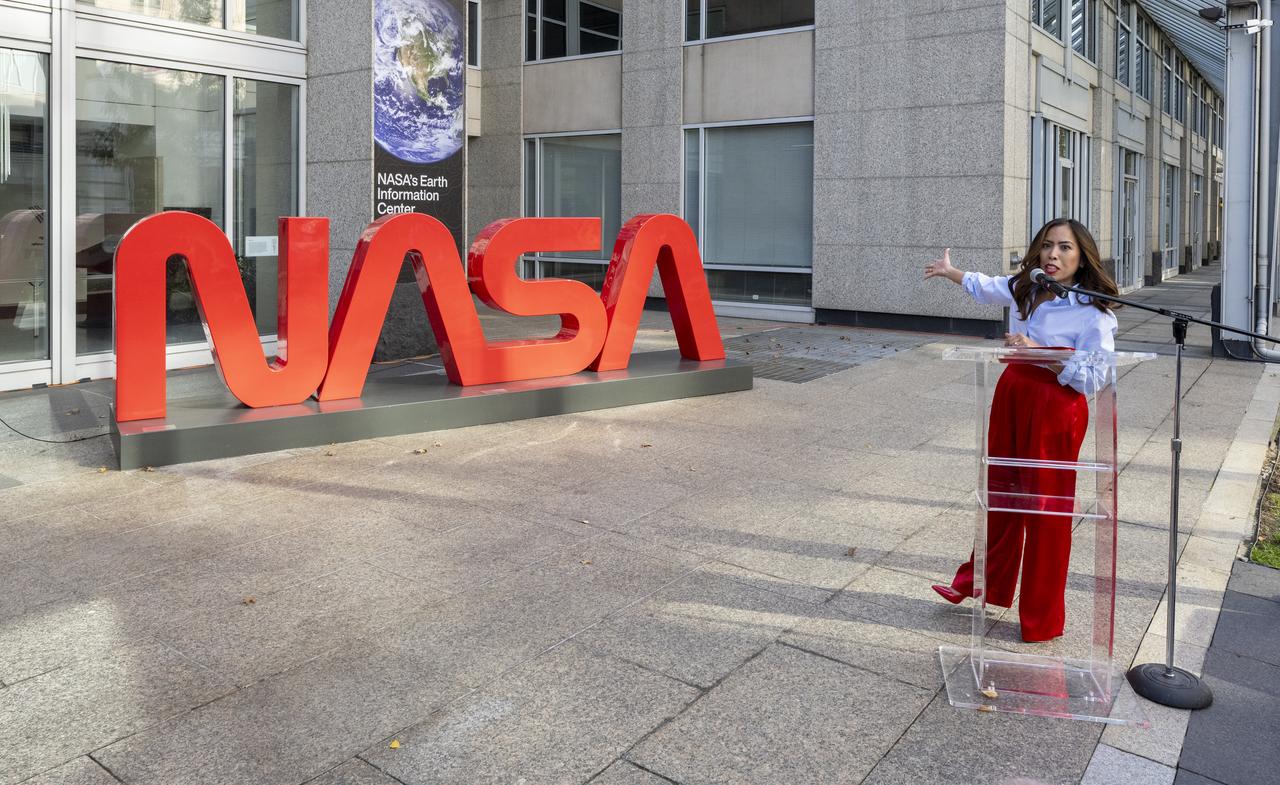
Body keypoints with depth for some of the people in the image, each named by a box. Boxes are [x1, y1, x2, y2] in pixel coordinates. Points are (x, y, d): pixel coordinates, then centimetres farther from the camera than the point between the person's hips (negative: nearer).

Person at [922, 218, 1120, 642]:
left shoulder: (1094, 312, -15)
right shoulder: (1024, 288, 4)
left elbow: (1092, 378, -19)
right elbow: (986, 288, 25)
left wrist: (1038, 353, -25)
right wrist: (950, 272, 38)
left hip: (1056, 407, -7)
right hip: (1012, 394, 7)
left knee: (1046, 505, 1)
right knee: (1000, 490, 19)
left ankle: (1042, 618, 17)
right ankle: (984, 582, 38)